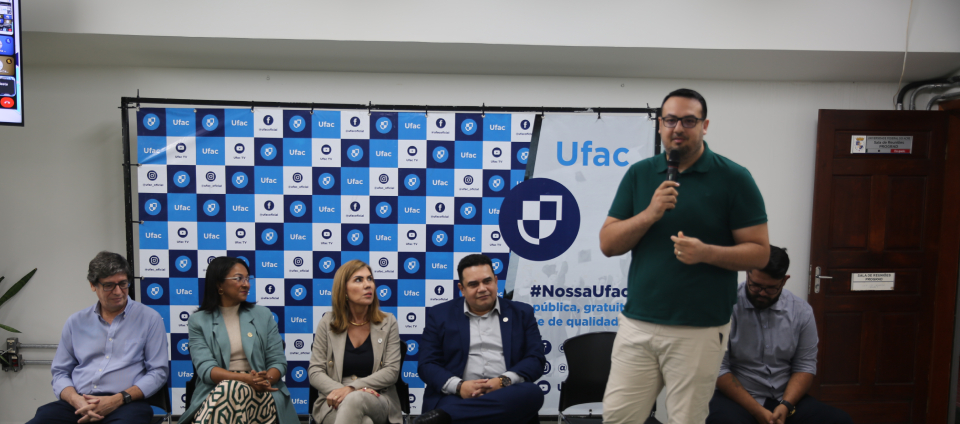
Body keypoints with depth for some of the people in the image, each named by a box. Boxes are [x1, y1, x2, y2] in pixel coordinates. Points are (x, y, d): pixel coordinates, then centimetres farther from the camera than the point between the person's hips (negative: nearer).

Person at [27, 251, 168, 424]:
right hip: (78, 403, 3)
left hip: (127, 404, -3)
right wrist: (76, 400, -5)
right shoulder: (76, 322, 16)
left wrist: (118, 399, -11)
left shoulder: (149, 319, 5)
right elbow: (60, 372, 16)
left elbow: (158, 372, 2)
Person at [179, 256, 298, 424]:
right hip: (215, 390, 0)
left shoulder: (263, 315, 14)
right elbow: (205, 368, -6)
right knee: (227, 388, -35)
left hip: (259, 395, 0)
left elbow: (278, 362, 8)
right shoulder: (198, 321, 8)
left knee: (230, 392, -34)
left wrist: (263, 380, -16)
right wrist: (246, 378, -23)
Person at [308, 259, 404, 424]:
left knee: (355, 400, -37)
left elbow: (392, 371, -3)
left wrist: (352, 389, -18)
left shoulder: (388, 323, 5)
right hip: (335, 403, 0)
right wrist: (341, 391, -19)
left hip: (378, 400, 1)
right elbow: (315, 372, 1)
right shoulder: (327, 324, 5)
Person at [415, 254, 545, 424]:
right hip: (457, 397, -4)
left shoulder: (522, 313, 16)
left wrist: (503, 381, -12)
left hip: (506, 395, 5)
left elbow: (536, 359, 8)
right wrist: (459, 386, -12)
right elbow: (427, 364, 8)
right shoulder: (440, 314, 14)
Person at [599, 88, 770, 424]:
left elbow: (759, 252, -4)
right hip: (636, 323, 3)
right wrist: (649, 214, -14)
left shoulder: (733, 179, -3)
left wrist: (707, 252, -21)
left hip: (699, 330, -3)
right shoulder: (639, 174, 6)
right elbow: (607, 243, 3)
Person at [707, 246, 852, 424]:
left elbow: (805, 366, 5)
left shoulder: (802, 311, 3)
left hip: (785, 398, 4)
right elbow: (719, 368, -11)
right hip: (737, 398, -4)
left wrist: (786, 406, -11)